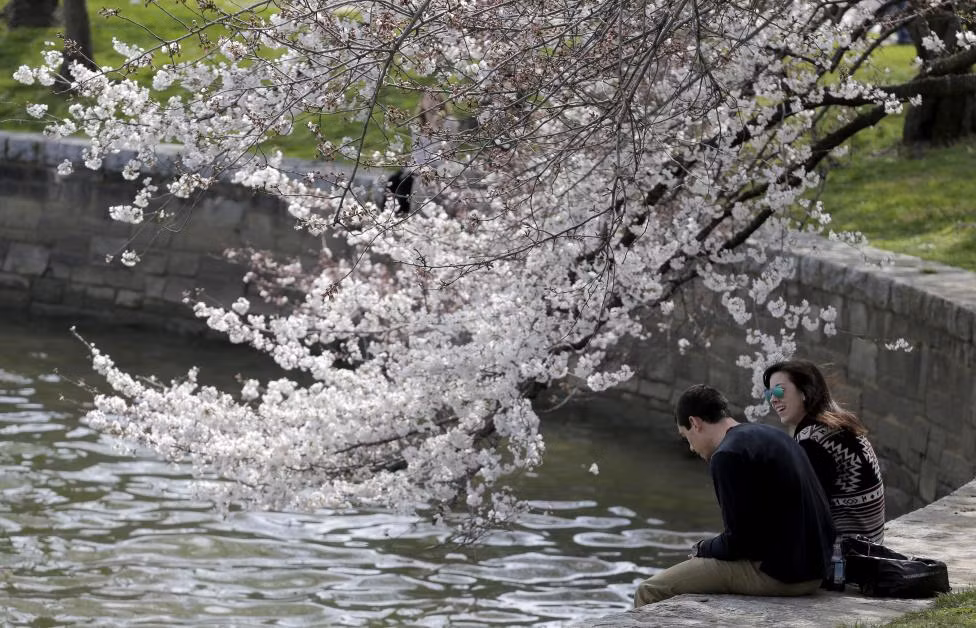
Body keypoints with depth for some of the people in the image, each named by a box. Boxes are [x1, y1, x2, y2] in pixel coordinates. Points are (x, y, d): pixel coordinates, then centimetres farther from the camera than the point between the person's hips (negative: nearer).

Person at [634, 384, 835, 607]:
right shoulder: (773, 435, 16)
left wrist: (702, 548, 6)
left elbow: (738, 540, -15)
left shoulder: (728, 456, -13)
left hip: (776, 575, -10)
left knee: (648, 592, -5)